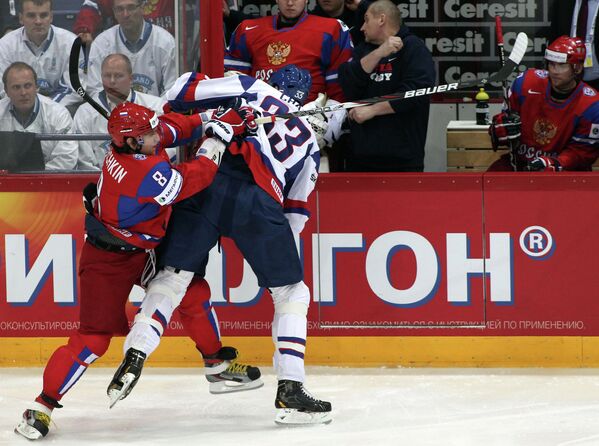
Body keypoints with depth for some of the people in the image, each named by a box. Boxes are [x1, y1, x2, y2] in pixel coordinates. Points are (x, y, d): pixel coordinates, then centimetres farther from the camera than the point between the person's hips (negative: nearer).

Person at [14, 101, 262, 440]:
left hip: (143, 248, 9)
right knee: (95, 336, -10)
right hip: (108, 259, -9)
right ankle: (42, 406, -4)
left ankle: (217, 363, 32)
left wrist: (210, 122, -7)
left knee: (192, 292, 13)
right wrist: (216, 139, -13)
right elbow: (195, 178, -23)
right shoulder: (146, 173, -35)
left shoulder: (133, 143, -11)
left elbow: (175, 126, 6)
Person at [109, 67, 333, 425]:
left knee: (172, 276, 13)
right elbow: (295, 216, 26)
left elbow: (183, 91, 12)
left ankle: (134, 356, -2)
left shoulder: (253, 88, 23)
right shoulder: (309, 140, 28)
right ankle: (290, 390, 4)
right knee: (292, 293, 13)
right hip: (258, 200, 0)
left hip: (206, 183, 0)